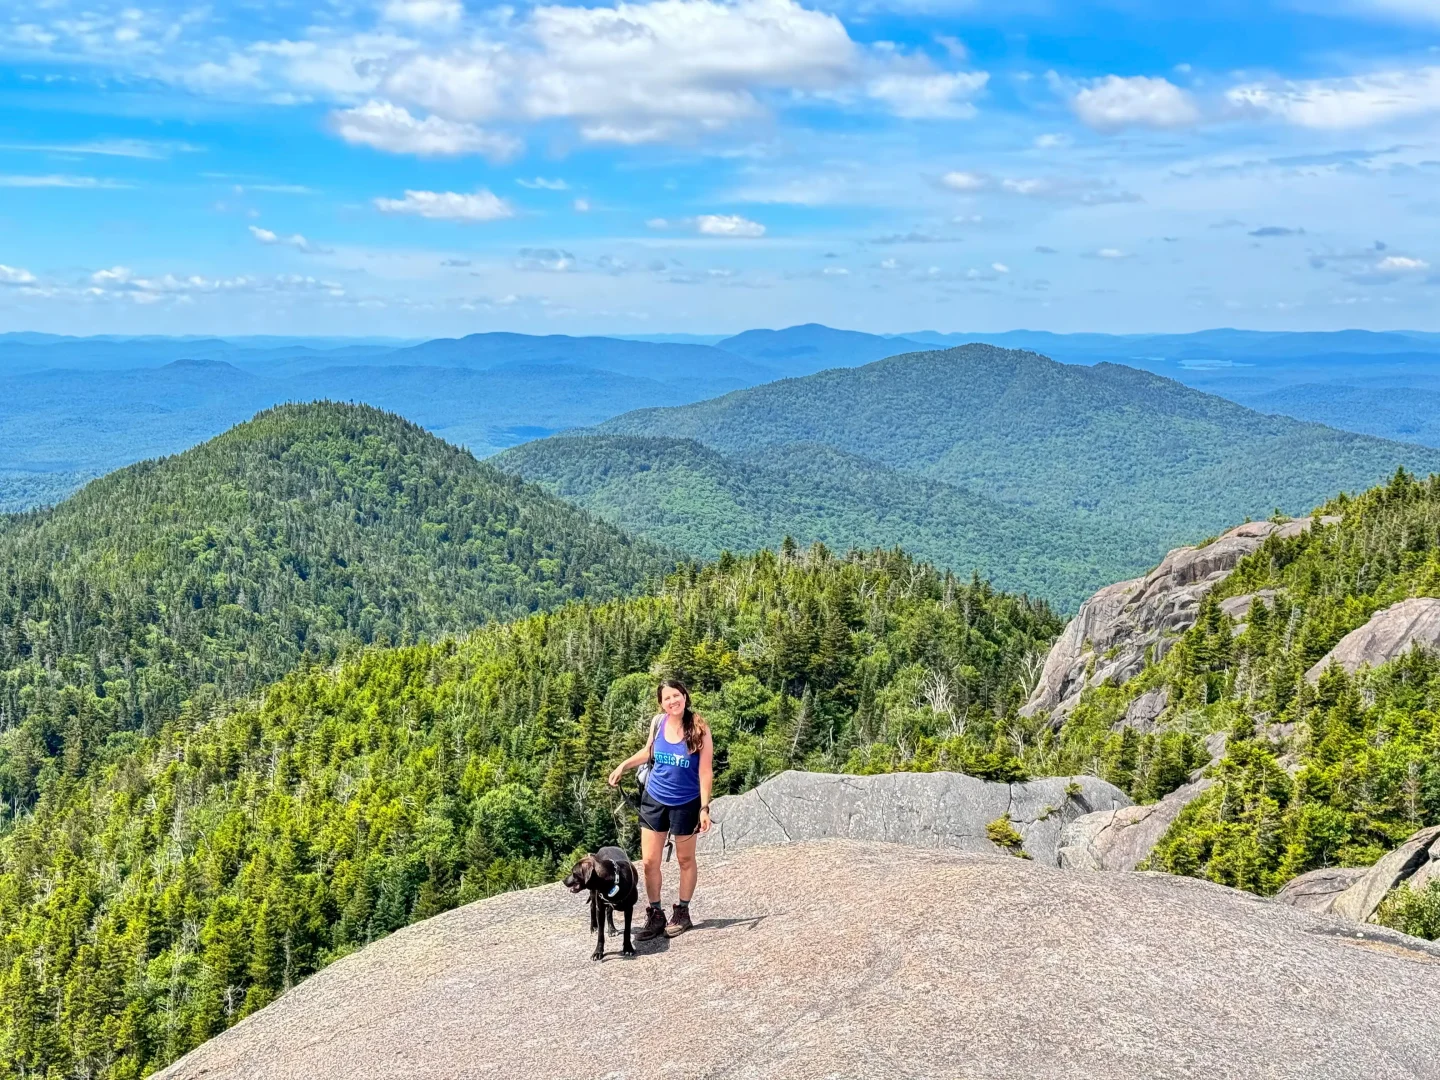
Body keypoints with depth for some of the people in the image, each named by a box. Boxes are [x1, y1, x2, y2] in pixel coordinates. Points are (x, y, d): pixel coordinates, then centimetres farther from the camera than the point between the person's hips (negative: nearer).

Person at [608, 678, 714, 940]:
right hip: (654, 800, 3)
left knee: (685, 859, 13)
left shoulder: (699, 729, -16)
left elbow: (705, 771, -14)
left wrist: (705, 808, -16)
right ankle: (655, 915, 17)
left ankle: (682, 913, 28)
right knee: (649, 862, 3)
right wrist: (623, 766, 9)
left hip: (685, 803, -3)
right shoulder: (658, 723, -6)